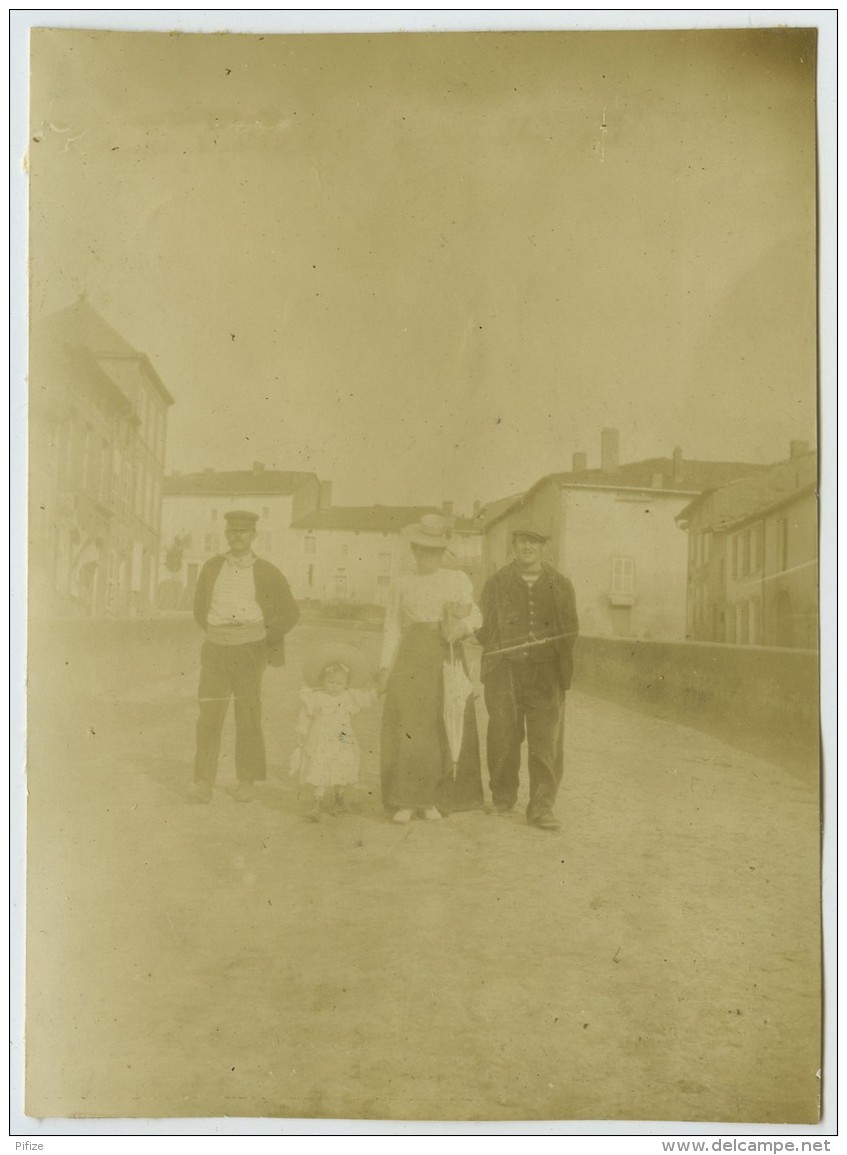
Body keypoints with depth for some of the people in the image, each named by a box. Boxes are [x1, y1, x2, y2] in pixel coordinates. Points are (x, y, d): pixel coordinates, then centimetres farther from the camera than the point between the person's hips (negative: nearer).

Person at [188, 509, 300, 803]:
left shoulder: (267, 573, 0)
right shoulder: (212, 567, 7)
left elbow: (291, 612, 6)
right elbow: (200, 606, 21)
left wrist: (264, 636, 1)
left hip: (250, 652, -2)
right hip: (216, 650, 2)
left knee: (248, 716, 3)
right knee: (210, 715, -8)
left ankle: (246, 782, 16)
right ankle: (203, 784, -7)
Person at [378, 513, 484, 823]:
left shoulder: (458, 580, 8)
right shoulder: (403, 584, 11)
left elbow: (475, 616, 4)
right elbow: (393, 628, 10)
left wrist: (463, 625, -19)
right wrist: (385, 666, 1)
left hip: (446, 658, 0)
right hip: (411, 659, 0)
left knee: (444, 728, 1)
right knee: (407, 727, -6)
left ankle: (435, 799, 14)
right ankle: (406, 801, 2)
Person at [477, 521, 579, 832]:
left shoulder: (561, 586, 13)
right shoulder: (495, 585, 11)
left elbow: (571, 629, 14)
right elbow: (482, 628, 11)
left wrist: (562, 666, -1)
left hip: (546, 674, 0)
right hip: (504, 670, 0)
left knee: (547, 740, -6)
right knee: (503, 738, 3)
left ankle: (542, 807, 0)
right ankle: (502, 800, 20)